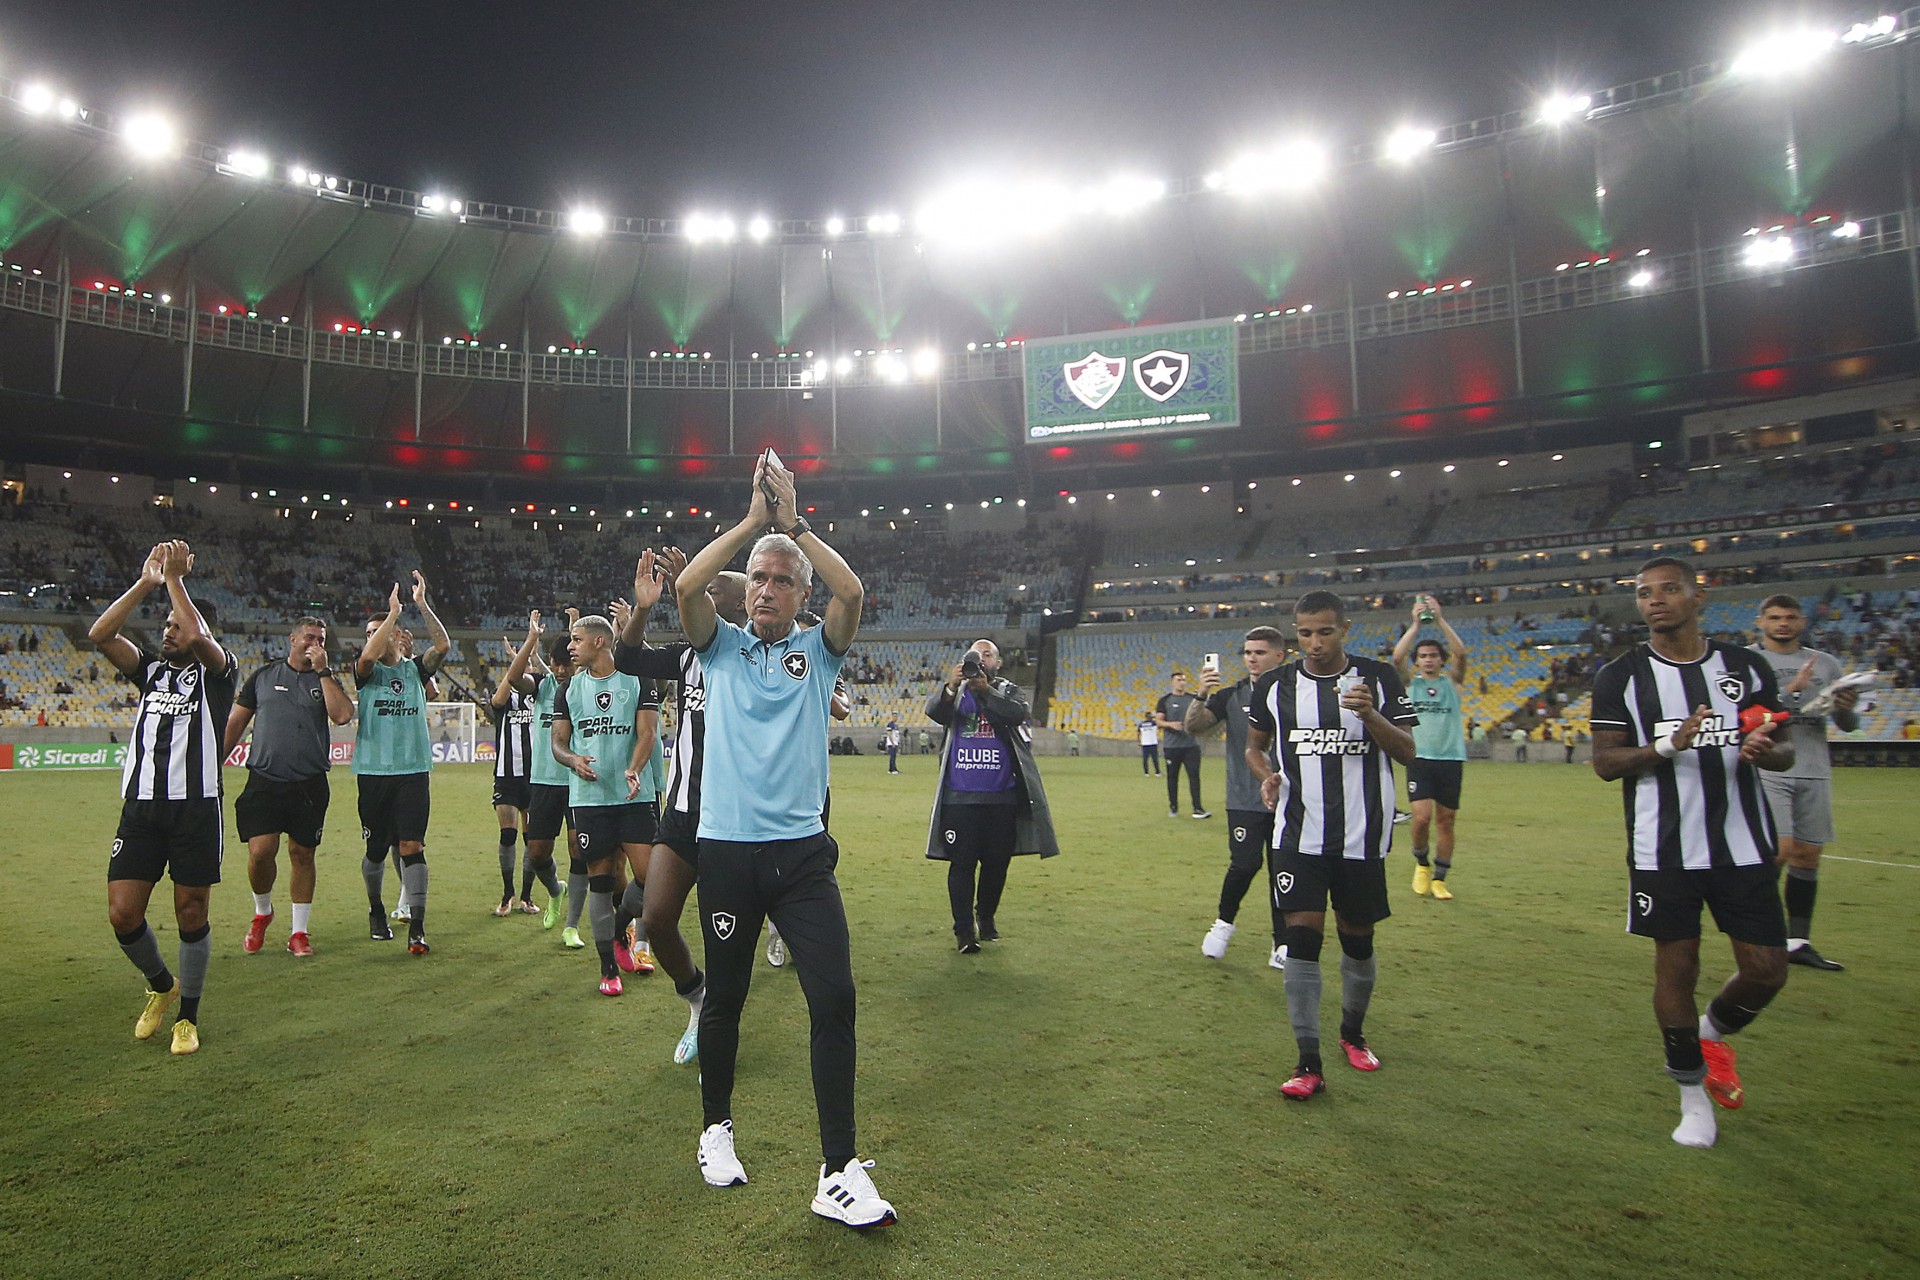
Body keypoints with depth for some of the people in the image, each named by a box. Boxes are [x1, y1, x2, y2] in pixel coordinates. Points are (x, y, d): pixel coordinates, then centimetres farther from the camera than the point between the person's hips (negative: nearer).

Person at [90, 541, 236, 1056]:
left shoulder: (217, 670, 4)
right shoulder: (152, 669, 18)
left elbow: (197, 637, -18)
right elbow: (99, 635, 3)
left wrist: (175, 578, -8)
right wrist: (146, 583, -1)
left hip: (196, 807, -4)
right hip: (141, 805, 4)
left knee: (191, 915, 2)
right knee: (122, 914, -1)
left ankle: (188, 1016, 19)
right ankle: (161, 985, 27)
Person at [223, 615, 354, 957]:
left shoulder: (326, 678, 8)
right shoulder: (264, 676, 10)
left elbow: (343, 715, -11)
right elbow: (235, 723, 13)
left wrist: (322, 671, -10)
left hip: (310, 785, 0)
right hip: (264, 782, 0)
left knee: (302, 855, 5)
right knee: (261, 852, -10)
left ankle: (299, 932, 16)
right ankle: (262, 913, 19)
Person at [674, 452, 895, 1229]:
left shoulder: (818, 650, 8)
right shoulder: (722, 647, 8)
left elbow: (852, 592, -11)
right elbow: (686, 587, -10)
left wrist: (792, 520, -7)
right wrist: (754, 518, -10)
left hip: (802, 850, 0)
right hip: (726, 848, 0)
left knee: (834, 998, -6)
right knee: (725, 997, 13)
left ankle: (839, 1173, 3)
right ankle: (717, 1127, 37)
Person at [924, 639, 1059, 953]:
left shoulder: (1009, 692, 6)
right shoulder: (954, 691, 6)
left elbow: (1019, 714, -15)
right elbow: (934, 711, -15)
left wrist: (986, 690, -29)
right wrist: (950, 687, -35)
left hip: (1002, 797, 1)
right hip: (960, 797, -1)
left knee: (997, 862, 9)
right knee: (962, 862, -1)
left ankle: (986, 918, 31)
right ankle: (964, 930, 8)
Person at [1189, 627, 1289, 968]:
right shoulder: (1231, 695, 1)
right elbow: (1193, 726, -10)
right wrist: (1202, 695, -27)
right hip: (1245, 800, -1)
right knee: (1245, 864, -12)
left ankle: (1282, 947, 16)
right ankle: (1224, 922, 15)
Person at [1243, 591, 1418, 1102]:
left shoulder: (1378, 678, -1)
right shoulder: (1274, 686, 2)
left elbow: (1407, 753, -1)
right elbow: (1255, 746, 14)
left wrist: (1370, 714, -19)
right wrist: (1267, 776, -8)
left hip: (1362, 838, 0)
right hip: (1298, 837, 0)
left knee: (1358, 942, 12)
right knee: (1302, 940, -8)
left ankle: (1353, 1033, 38)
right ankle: (1309, 1064, 0)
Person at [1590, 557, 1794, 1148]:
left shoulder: (1746, 666, 5)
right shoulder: (1620, 675, -2)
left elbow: (1784, 750, 10)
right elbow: (1605, 762, -5)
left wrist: (1766, 751, -14)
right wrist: (1668, 747, -22)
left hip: (1743, 845, 2)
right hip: (1664, 851, -2)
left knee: (1767, 970, 3)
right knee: (1677, 966, 5)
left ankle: (1712, 1034, 36)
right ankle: (1692, 1094, 24)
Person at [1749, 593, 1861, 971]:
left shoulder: (1826, 663, 14)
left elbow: (1847, 726, 14)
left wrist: (1848, 709, -8)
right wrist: (1790, 690, -22)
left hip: (1814, 772, 5)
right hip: (1767, 770, -5)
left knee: (1807, 856, 7)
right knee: (1779, 851, -14)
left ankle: (1798, 942, 15)